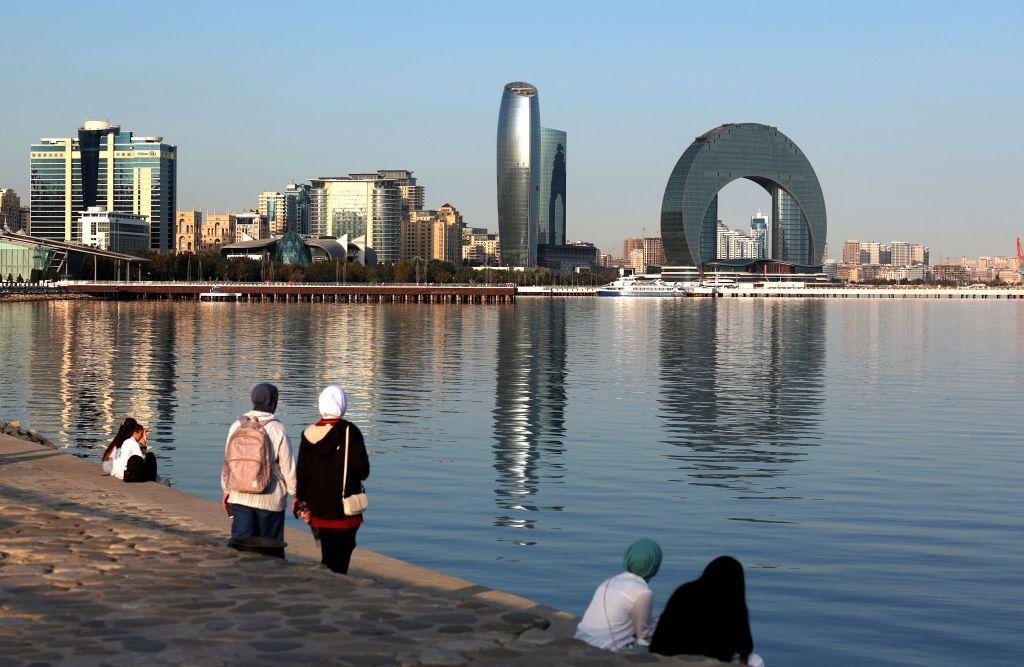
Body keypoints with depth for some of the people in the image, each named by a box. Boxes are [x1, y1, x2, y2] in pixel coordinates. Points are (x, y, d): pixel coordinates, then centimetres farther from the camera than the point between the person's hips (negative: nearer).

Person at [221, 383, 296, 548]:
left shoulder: (237, 426, 0)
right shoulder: (278, 429, -10)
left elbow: (227, 462, 7)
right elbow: (288, 467, -7)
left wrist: (226, 489, 19)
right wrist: (296, 493, 5)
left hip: (240, 496, 3)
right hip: (270, 498, -2)